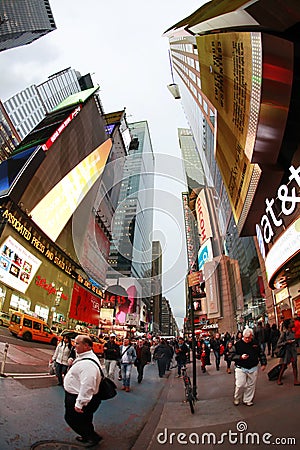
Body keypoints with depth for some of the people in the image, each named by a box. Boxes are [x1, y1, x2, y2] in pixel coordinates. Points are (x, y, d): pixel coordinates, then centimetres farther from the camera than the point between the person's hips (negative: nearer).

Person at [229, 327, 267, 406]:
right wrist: (240, 357, -20)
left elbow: (261, 354, 16)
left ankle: (248, 400, 28)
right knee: (240, 385, -5)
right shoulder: (237, 344, -9)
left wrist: (263, 363, 10)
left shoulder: (256, 344, 2)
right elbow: (231, 355, -8)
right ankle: (236, 399, 19)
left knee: (251, 385, 9)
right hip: (241, 368, -3)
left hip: (253, 369, 3)